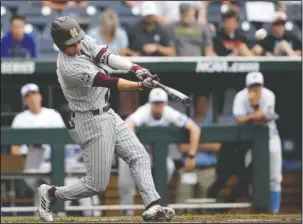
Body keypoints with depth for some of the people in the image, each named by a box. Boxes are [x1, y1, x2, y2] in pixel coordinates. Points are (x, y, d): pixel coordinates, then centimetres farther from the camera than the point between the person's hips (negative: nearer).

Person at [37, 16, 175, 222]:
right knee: (97, 184, -2)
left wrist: (135, 68, -29)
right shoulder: (70, 68, -27)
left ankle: (153, 207, -6)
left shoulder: (83, 41, -3)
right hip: (93, 123, -9)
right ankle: (52, 194, 17)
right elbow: (106, 81, -33)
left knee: (139, 157, 0)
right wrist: (140, 85, -41)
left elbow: (106, 56, -13)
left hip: (108, 115, 9)